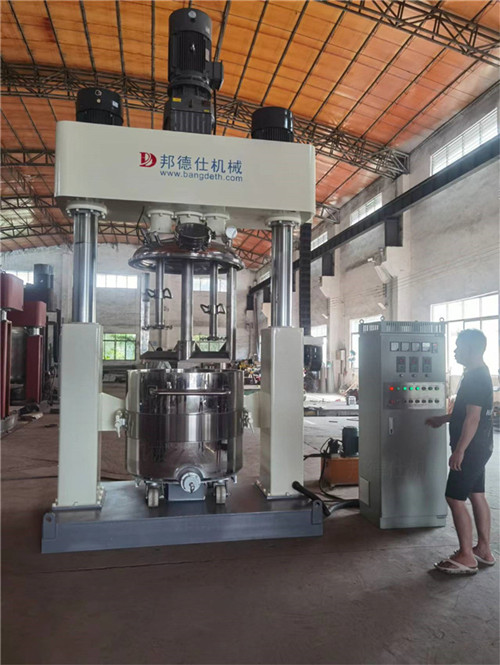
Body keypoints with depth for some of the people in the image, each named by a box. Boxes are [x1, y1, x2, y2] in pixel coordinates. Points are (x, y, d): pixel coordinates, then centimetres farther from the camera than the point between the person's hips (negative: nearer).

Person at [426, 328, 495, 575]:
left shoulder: (475, 378, -21)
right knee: (476, 495, 16)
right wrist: (443, 419, 26)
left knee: (455, 498, -5)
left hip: (472, 448, -10)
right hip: (479, 447, 10)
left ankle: (466, 557, 3)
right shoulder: (478, 374, 11)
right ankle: (483, 550, 26)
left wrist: (459, 450, -23)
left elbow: (473, 417, -25)